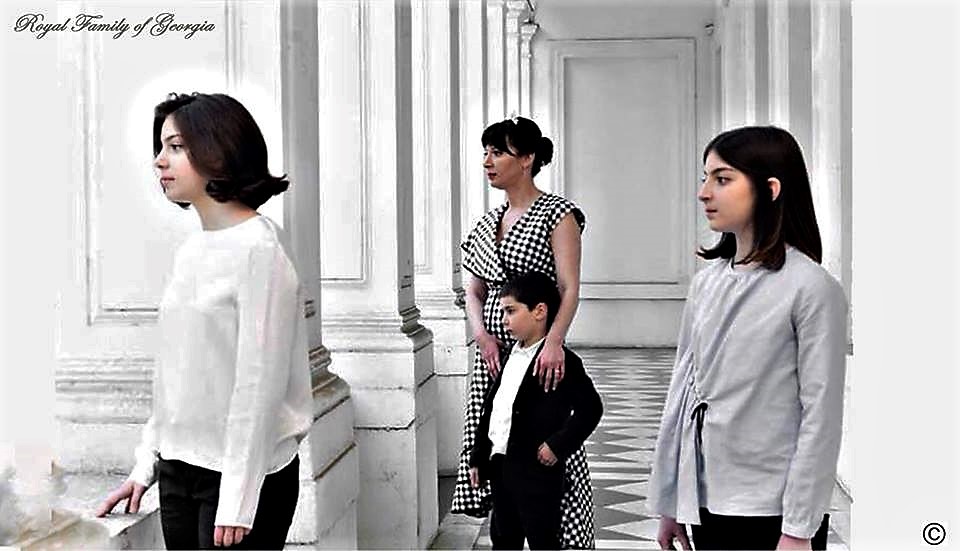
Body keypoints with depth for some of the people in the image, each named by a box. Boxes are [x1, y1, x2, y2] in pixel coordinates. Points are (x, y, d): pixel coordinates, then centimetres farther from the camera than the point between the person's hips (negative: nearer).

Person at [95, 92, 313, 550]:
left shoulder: (259, 249, -14)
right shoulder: (190, 251, 9)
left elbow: (258, 382, -17)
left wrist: (236, 500, -18)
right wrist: (146, 466, 13)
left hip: (244, 472, -7)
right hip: (178, 469, 7)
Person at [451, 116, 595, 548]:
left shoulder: (557, 214, -5)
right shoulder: (489, 221, 14)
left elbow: (569, 289, -14)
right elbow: (475, 289, 13)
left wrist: (554, 341, -28)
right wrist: (481, 334, -6)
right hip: (492, 351, 6)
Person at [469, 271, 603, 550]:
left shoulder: (562, 362, -15)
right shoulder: (510, 356, 11)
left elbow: (590, 408, -18)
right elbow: (491, 408, 14)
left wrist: (558, 446, -19)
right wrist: (478, 458, 14)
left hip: (536, 470, -8)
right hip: (500, 465, 8)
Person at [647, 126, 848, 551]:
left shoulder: (812, 288, -11)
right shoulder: (707, 281, 5)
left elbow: (821, 415, -12)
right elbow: (683, 388, 8)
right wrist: (668, 502, 9)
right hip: (706, 503, 5)